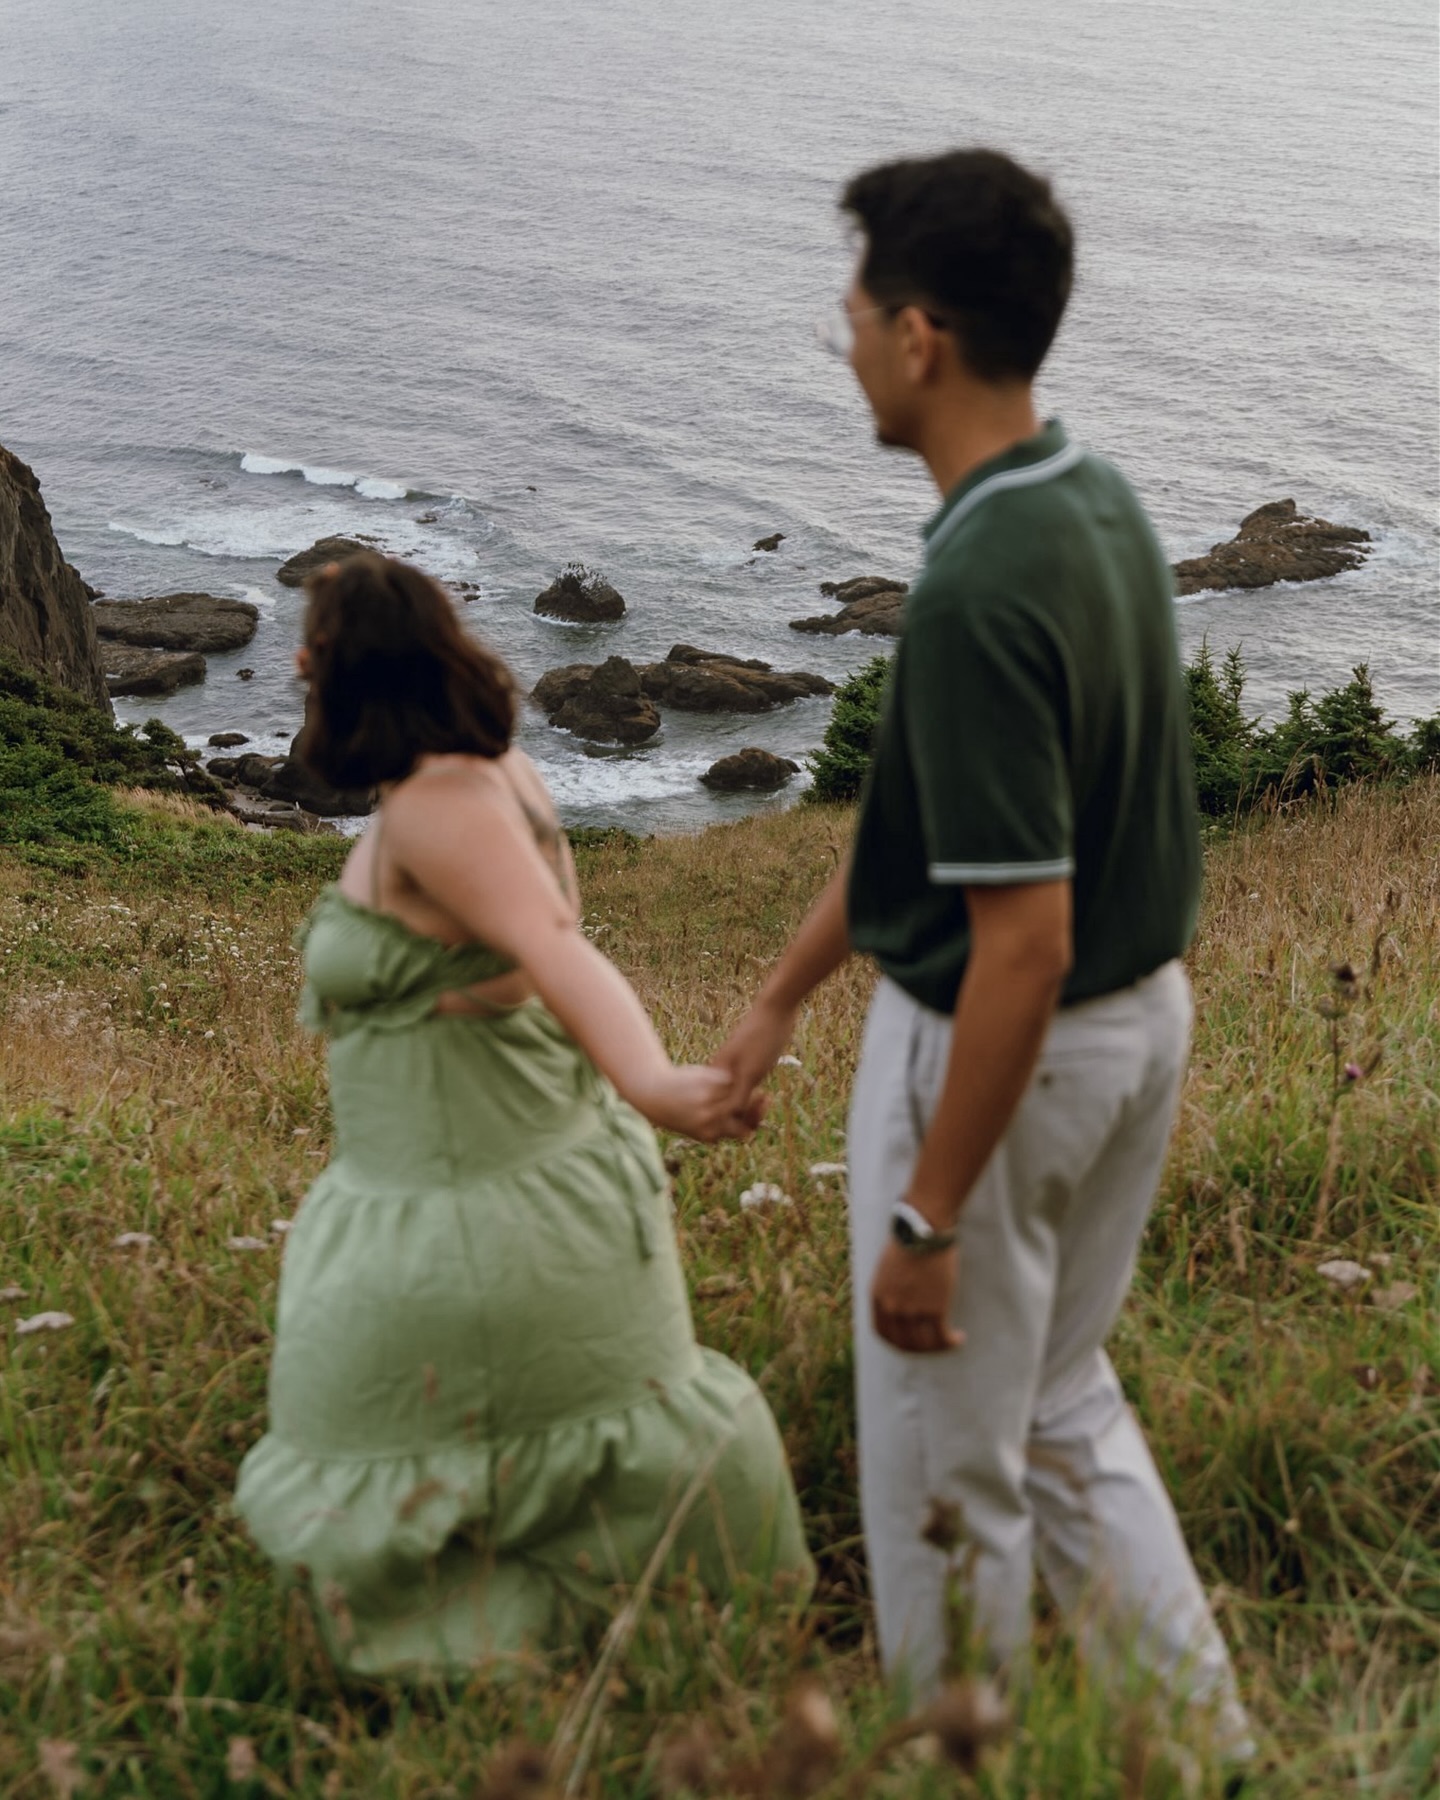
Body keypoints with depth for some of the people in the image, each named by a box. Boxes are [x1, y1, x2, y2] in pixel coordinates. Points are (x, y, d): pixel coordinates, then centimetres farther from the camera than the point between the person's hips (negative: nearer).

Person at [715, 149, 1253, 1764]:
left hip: (1008, 1052, -9)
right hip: (1142, 1015, 9)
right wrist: (783, 990, 17)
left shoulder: (981, 591, -29)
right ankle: (1203, 1734, 35)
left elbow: (1023, 940, -29)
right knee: (1059, 1399, 27)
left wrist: (928, 1219, -21)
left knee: (944, 1461, 13)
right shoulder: (1098, 505, 2)